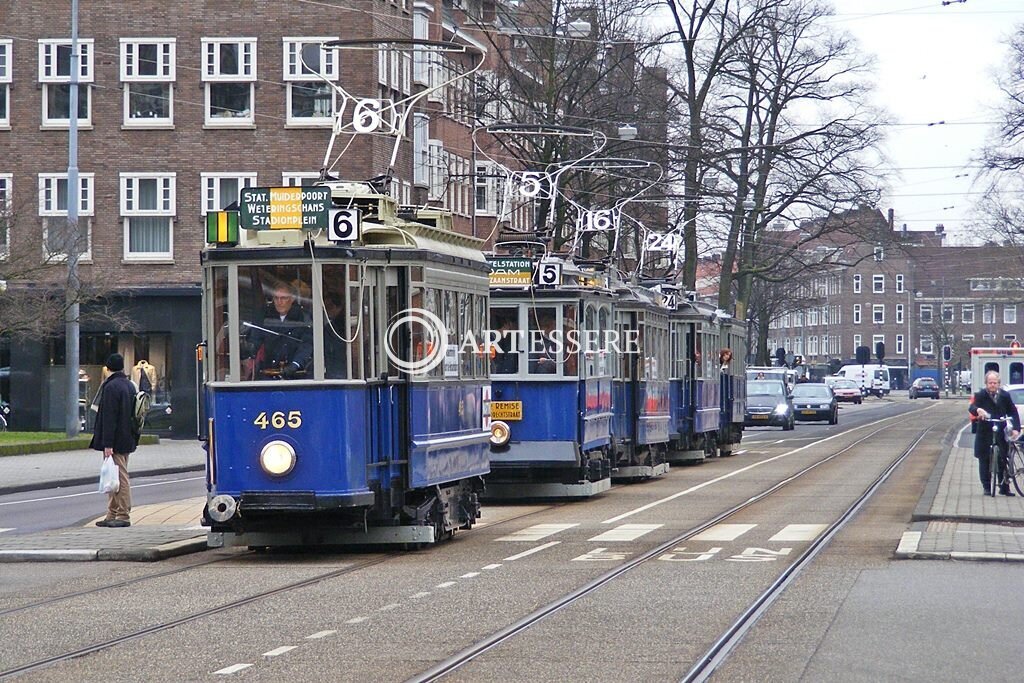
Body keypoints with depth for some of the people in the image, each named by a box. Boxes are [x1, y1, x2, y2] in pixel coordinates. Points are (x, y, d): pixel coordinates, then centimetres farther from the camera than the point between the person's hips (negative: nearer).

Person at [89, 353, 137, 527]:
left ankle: (124, 516, -4)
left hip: (116, 441, -9)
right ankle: (112, 515, 18)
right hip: (127, 440, 9)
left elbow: (109, 418, -20)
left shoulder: (111, 387, -16)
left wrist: (107, 444, -21)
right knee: (116, 478, 14)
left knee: (120, 478, -6)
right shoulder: (130, 385, 12)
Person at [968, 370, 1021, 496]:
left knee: (1002, 461, 3)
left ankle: (1004, 487, 14)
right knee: (984, 461, 3)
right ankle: (987, 488, 12)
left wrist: (1016, 428, -7)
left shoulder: (1005, 395, 3)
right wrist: (978, 409, -42)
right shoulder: (980, 395, -3)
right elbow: (972, 407, -18)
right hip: (985, 433, -1)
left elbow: (1013, 412, 6)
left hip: (1001, 433, 1)